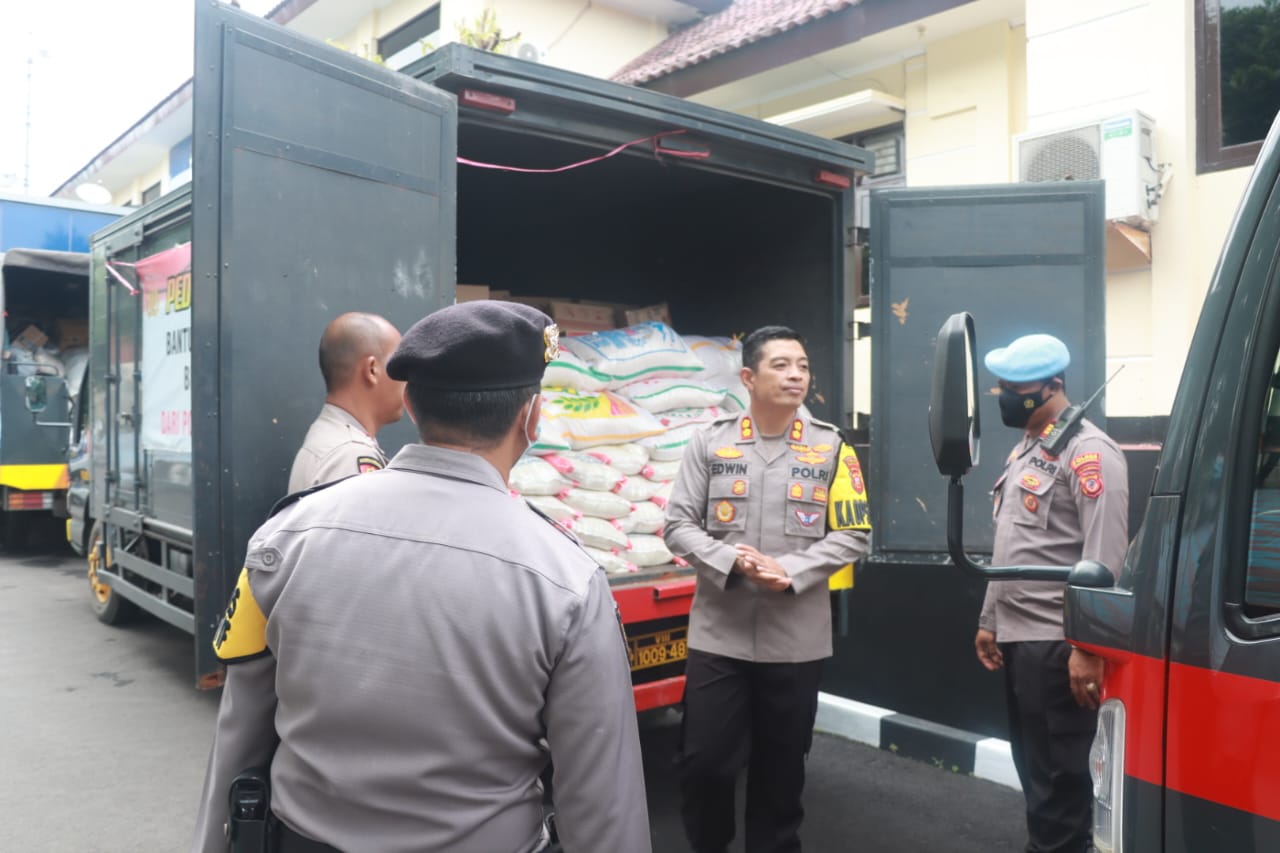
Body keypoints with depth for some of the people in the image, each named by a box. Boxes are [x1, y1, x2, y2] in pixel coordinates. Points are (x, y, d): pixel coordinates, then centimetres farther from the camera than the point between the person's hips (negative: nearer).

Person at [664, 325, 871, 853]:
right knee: (703, 761, 5)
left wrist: (790, 571, -16)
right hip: (717, 634, 0)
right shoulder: (710, 443, 1)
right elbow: (678, 525, -1)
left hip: (797, 639, 1)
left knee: (781, 765, 14)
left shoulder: (832, 447, 1)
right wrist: (732, 561, -17)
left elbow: (852, 535, -1)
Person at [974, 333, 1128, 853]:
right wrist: (990, 621, 20)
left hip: (1056, 642, -9)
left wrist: (1088, 647, -21)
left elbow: (1104, 560, -18)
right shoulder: (1023, 450, 15)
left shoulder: (1088, 452, -12)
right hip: (1017, 636, 9)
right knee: (1033, 767, 17)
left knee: (1057, 774, 1)